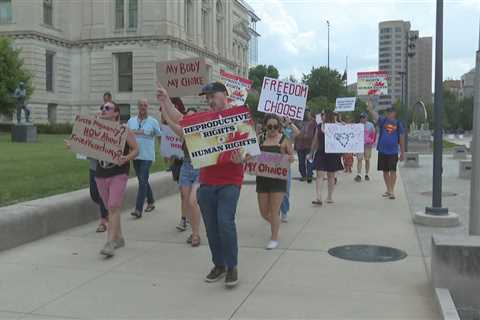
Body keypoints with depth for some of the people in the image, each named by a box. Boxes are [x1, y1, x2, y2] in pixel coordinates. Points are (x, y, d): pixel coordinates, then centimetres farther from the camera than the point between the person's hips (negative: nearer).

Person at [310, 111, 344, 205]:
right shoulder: (319, 127, 6)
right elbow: (315, 141, 14)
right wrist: (312, 153, 17)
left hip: (333, 155, -2)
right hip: (321, 154, 2)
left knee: (331, 176, 10)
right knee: (319, 175, -8)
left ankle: (330, 196, 23)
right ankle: (319, 198, -13)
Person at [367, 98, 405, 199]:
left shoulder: (398, 124, 3)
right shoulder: (382, 121, 4)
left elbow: (401, 138, 6)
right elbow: (373, 113, -9)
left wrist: (402, 152, 6)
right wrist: (369, 105, -25)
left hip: (393, 151, -2)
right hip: (382, 150, 2)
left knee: (393, 171, -4)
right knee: (385, 171, 11)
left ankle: (392, 191, 2)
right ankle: (388, 190, 24)